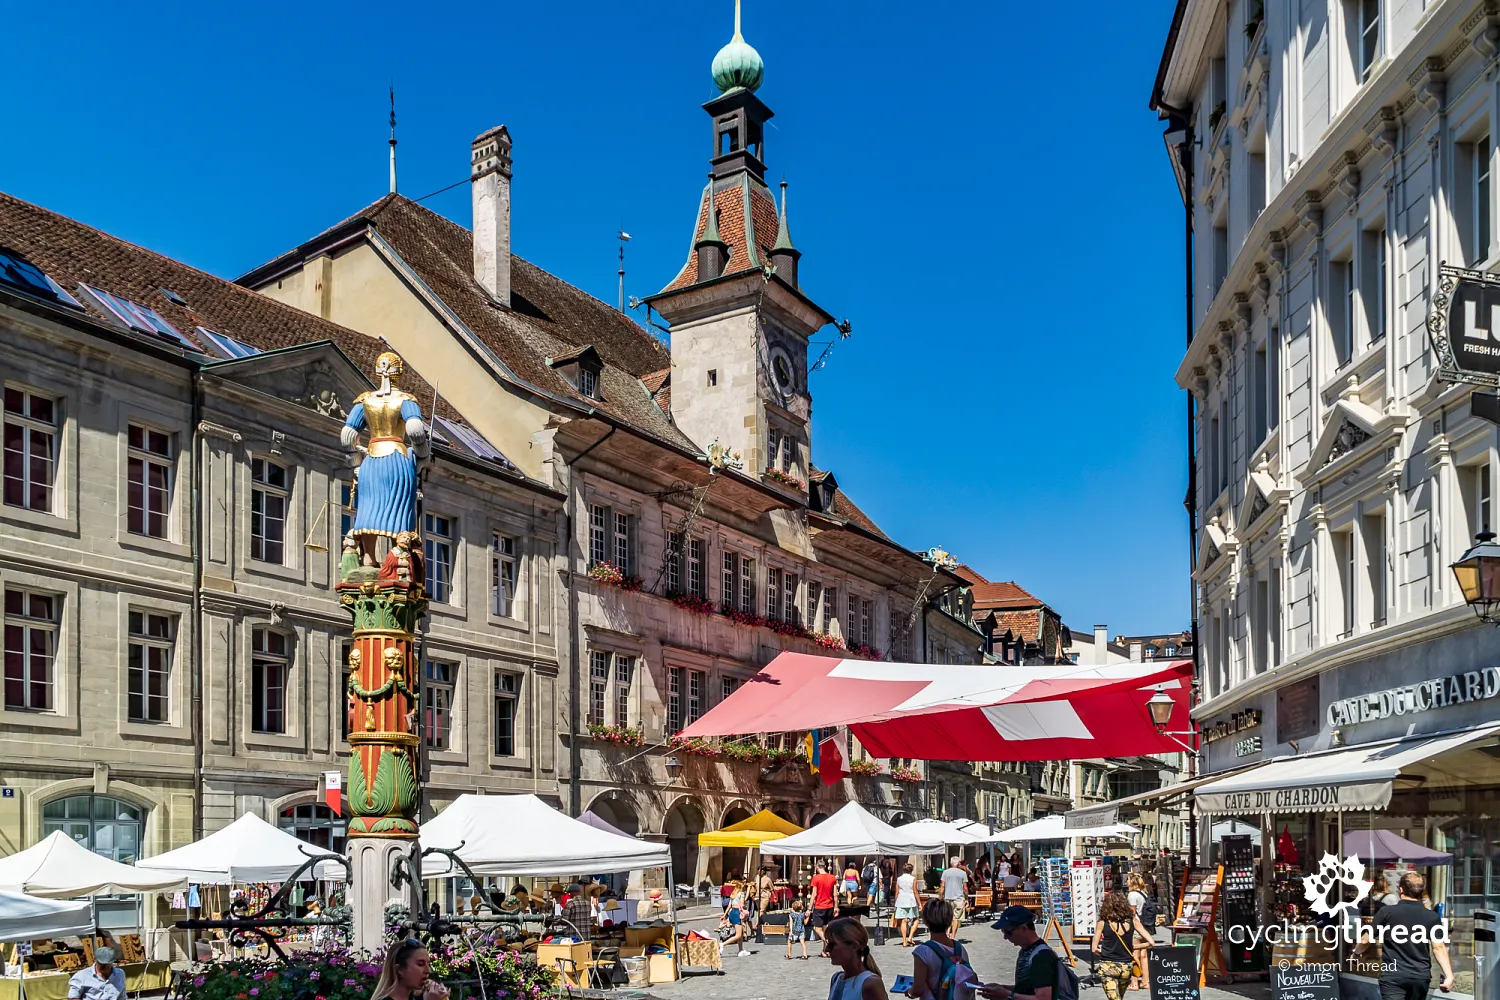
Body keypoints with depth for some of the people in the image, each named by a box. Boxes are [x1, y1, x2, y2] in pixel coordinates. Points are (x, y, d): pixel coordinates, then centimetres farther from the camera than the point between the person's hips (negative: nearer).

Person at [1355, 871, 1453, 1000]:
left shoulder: (1387, 912, -5)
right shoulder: (1432, 917, 2)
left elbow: (1365, 940, 1)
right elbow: (1439, 947, -6)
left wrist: (1357, 952, 21)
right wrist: (1449, 975, -5)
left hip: (1394, 976, -4)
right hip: (1421, 976, 4)